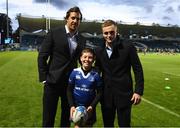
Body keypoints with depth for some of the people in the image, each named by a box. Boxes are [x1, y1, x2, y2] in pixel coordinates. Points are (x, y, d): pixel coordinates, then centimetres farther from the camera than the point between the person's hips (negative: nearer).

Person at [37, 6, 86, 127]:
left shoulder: (81, 39, 6)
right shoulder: (54, 33, -5)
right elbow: (42, 56, -5)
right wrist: (44, 78, -9)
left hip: (71, 83, 4)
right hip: (53, 81, -3)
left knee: (67, 118, 16)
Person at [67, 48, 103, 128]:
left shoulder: (95, 75, -10)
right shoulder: (75, 72, -8)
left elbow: (99, 92, -3)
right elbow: (69, 90, -1)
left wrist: (92, 106, -12)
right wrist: (72, 105, -9)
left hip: (89, 107, 0)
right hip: (76, 105, 0)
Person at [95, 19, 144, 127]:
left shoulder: (128, 46, -9)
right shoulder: (99, 50, 3)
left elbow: (138, 69, -6)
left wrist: (138, 91, -10)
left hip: (124, 93, -3)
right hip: (106, 94, 4)